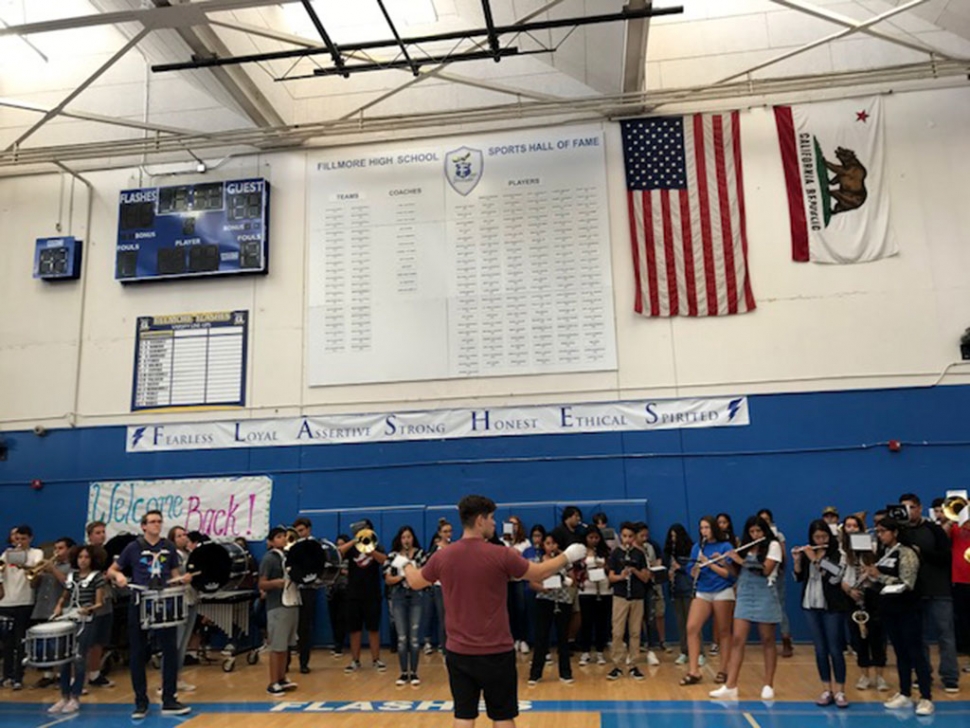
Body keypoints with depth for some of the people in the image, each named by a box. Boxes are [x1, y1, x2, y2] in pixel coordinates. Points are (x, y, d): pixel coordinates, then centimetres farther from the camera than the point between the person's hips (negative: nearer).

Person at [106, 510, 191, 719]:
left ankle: (169, 701, 9)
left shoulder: (169, 547, 6)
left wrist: (182, 579, -8)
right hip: (139, 605, -1)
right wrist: (118, 576, -14)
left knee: (170, 651, 0)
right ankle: (141, 702, 17)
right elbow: (111, 570, 8)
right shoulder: (133, 547, 0)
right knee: (137, 654, 5)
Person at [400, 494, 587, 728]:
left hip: (459, 652, 3)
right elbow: (540, 574, 1)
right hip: (496, 652, -3)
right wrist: (567, 556, 17)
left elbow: (415, 582, 15)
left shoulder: (442, 556, -4)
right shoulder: (501, 555, -13)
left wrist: (405, 564, 37)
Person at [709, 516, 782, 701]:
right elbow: (737, 571, 14)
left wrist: (741, 560, -13)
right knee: (737, 639, -2)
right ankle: (730, 686, -4)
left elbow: (766, 569, -15)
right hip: (745, 595, 5)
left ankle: (768, 685, 14)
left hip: (764, 596, -5)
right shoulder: (745, 547, 13)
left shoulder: (773, 545, -3)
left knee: (767, 640, 4)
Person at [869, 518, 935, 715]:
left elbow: (907, 584, -20)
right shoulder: (881, 554, 8)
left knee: (916, 653, -1)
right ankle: (904, 694, 21)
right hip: (889, 610, 7)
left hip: (908, 610, -7)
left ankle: (926, 698, 5)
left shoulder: (906, 553, -12)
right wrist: (870, 575, -4)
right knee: (900, 653, 13)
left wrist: (880, 576, -24)